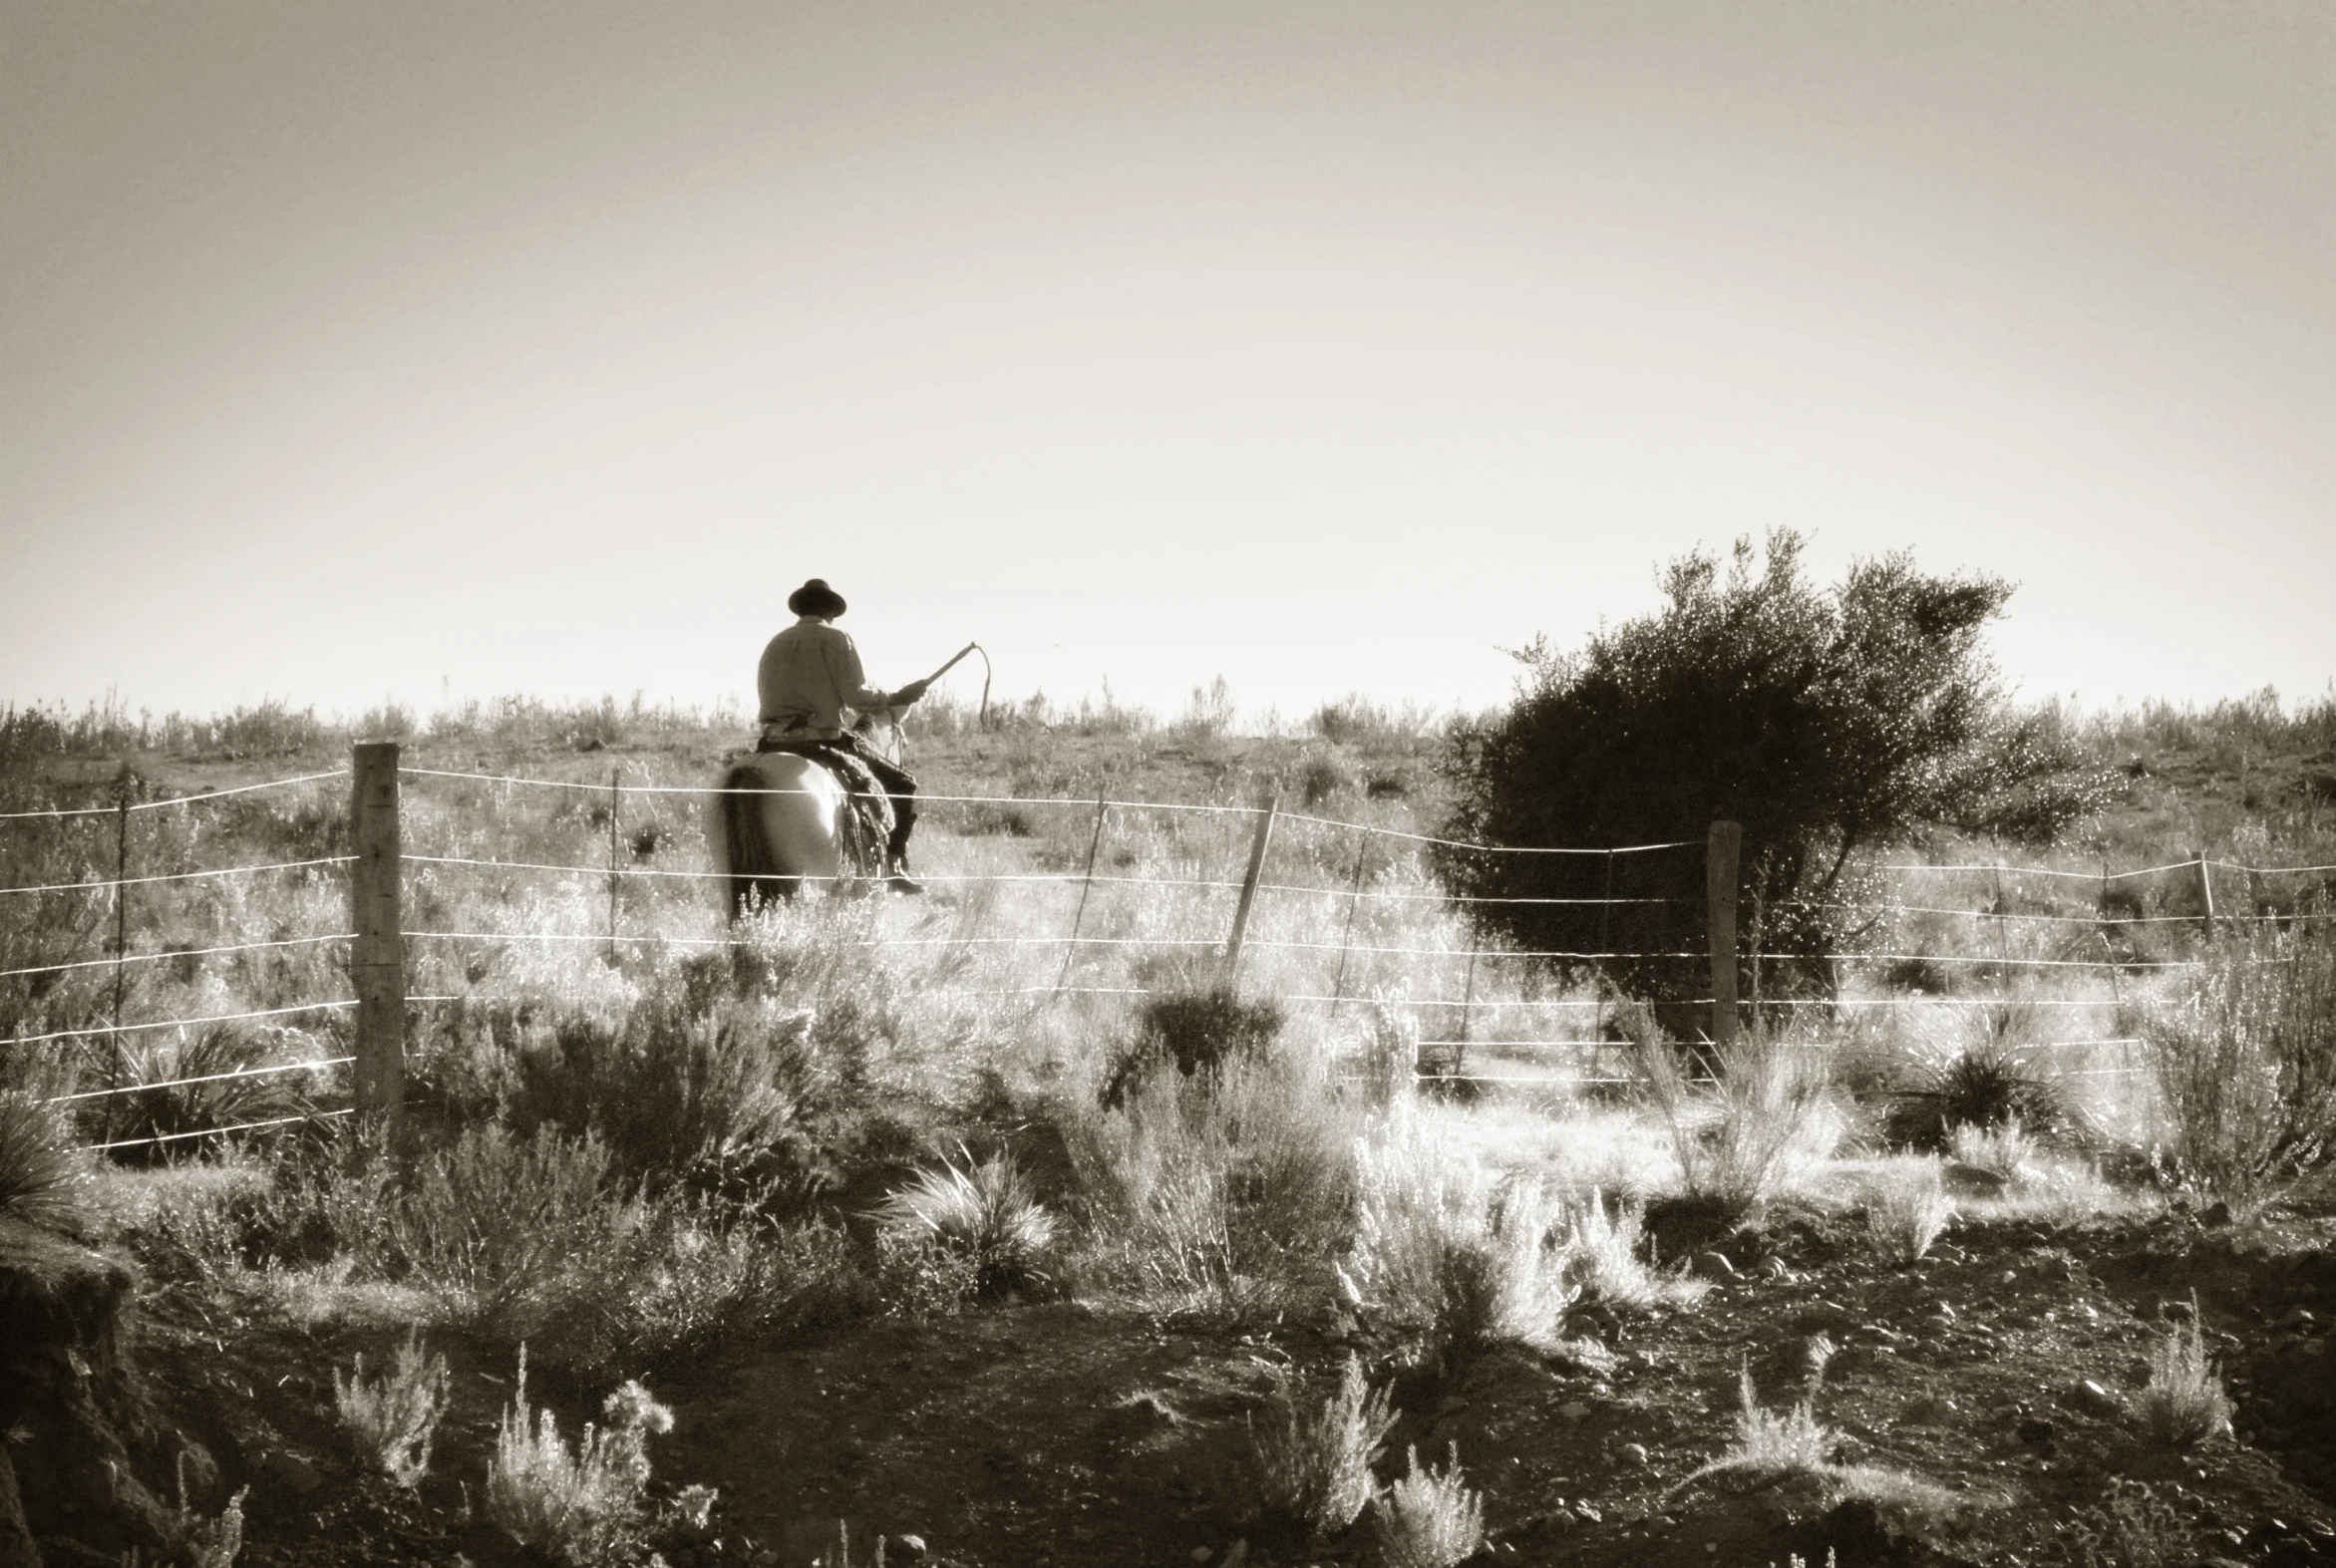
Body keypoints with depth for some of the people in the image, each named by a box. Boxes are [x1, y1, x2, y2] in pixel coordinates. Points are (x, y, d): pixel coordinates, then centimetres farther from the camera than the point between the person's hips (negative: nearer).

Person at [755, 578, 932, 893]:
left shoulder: (775, 644, 19)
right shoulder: (835, 638, 1)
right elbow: (856, 696, -9)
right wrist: (896, 698, 5)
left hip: (774, 744, 5)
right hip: (824, 739, -5)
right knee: (901, 783, 8)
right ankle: (895, 865, -4)